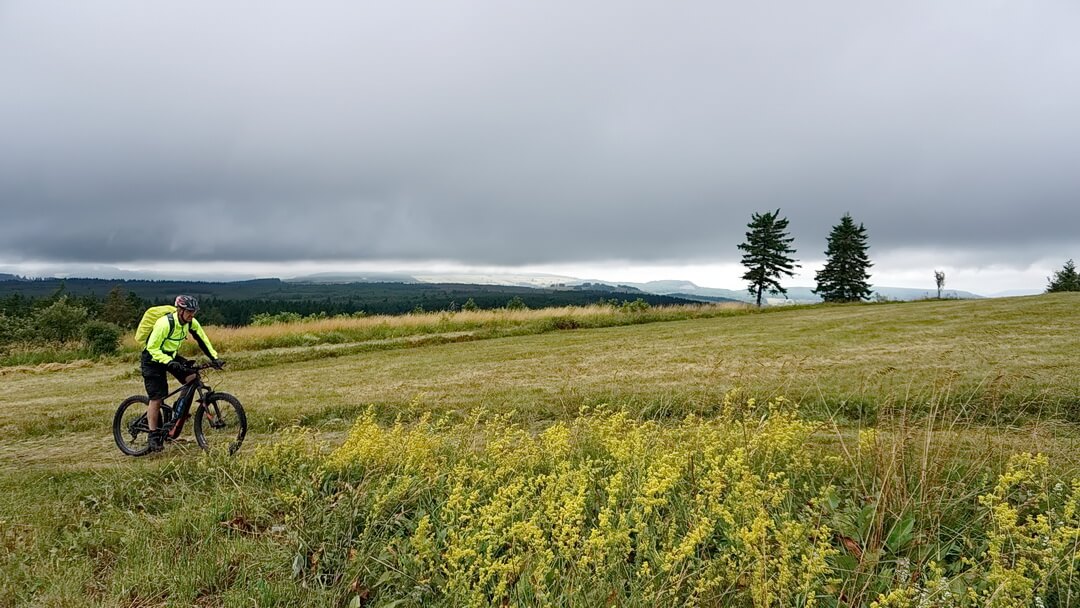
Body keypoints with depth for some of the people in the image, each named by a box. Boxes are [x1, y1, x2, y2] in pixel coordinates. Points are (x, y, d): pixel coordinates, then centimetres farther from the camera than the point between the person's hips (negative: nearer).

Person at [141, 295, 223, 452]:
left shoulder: (191, 323, -11)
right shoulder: (165, 323, -30)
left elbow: (203, 340, 0)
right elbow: (152, 348, -27)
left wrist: (214, 358, -11)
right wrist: (169, 362, -39)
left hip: (171, 356, 6)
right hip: (153, 359, -6)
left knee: (193, 377, -15)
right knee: (156, 398, -8)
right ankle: (153, 436, 2)